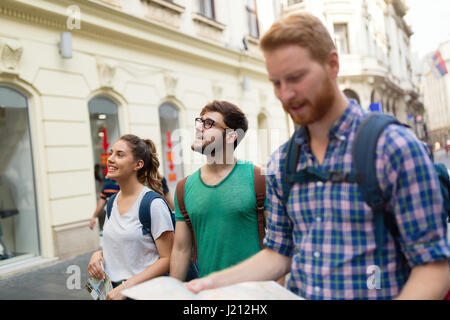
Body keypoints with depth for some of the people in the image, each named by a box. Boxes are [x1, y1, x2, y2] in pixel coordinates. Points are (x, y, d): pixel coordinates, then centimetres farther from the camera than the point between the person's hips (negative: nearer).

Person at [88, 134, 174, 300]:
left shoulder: (153, 204, -17)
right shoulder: (112, 202, 4)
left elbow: (168, 259, -17)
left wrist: (127, 286, -21)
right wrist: (99, 254, -3)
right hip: (115, 289, 6)